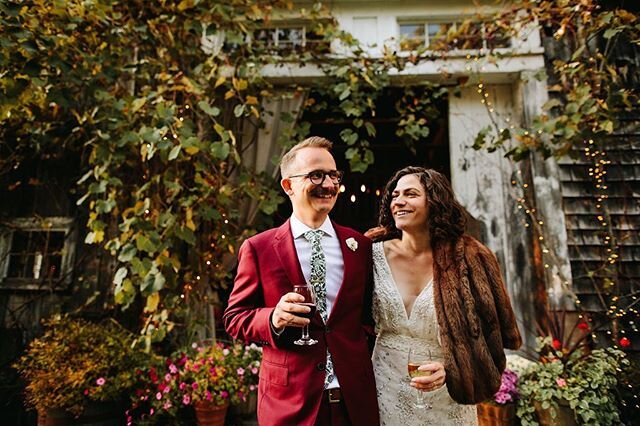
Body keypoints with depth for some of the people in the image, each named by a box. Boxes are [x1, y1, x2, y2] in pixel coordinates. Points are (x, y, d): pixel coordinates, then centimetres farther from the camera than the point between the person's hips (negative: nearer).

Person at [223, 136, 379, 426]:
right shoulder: (258, 248, -6)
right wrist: (274, 318, -20)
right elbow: (234, 317, -2)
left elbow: (370, 313, 11)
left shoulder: (359, 245, 2)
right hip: (289, 401, -2)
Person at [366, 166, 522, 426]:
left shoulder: (467, 258, -11)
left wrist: (449, 369, -18)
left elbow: (488, 335, -4)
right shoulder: (376, 253, -10)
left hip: (447, 397, 0)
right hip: (387, 391, 0)